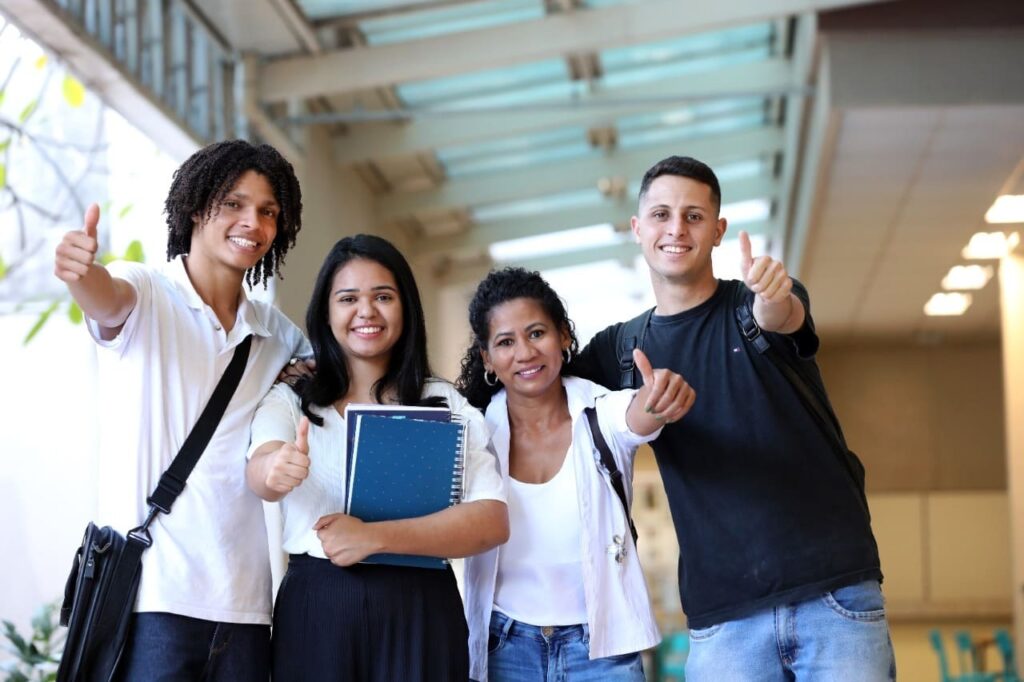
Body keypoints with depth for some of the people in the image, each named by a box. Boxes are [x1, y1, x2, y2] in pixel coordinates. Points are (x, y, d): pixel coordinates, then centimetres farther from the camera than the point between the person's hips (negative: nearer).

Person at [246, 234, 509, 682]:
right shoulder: (289, 401, 8)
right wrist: (274, 469, -39)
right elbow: (259, 471, -13)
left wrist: (375, 536, -19)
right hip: (316, 610, 0)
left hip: (421, 612, 0)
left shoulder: (446, 405, 6)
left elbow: (492, 521, -6)